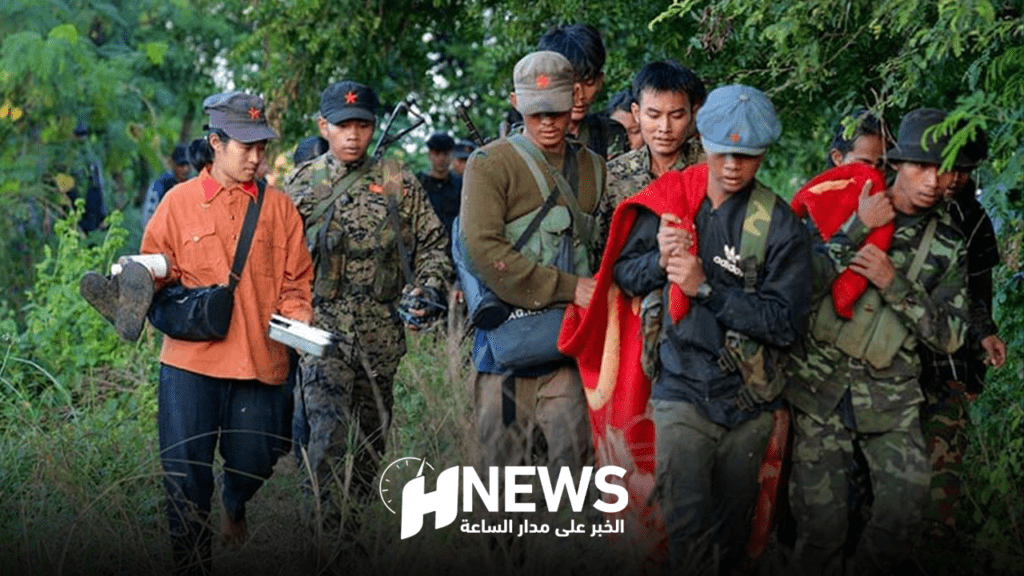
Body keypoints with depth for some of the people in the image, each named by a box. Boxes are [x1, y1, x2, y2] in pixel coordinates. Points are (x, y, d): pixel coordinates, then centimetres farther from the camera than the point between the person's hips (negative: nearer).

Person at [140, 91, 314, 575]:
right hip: (192, 359, -1)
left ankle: (234, 503, 43)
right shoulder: (179, 202, 4)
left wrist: (295, 315, -8)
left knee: (253, 463, 7)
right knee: (186, 473, -3)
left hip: (260, 360, 1)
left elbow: (296, 279, 10)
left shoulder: (278, 207, 8)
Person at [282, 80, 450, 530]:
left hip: (380, 332, 3)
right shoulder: (299, 185, 6)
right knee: (328, 428, -18)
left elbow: (432, 244, 12)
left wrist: (426, 289, -6)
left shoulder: (398, 184, 7)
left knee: (373, 435, 10)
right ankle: (330, 519, -19)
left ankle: (356, 514, 23)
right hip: (321, 326, -2)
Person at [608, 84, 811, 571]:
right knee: (687, 527, -13)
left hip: (749, 401, 0)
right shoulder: (669, 199, 1)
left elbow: (785, 324, -12)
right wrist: (660, 260, -12)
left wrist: (706, 287, -19)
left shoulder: (780, 225, -6)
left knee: (733, 530, 13)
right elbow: (624, 275, 9)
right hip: (683, 391, 0)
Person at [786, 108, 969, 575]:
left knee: (904, 509, -3)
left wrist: (894, 283, -14)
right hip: (821, 386, -2)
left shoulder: (947, 246, 4)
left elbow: (949, 336, 0)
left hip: (890, 394, 2)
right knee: (821, 520, -4)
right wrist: (857, 229, -17)